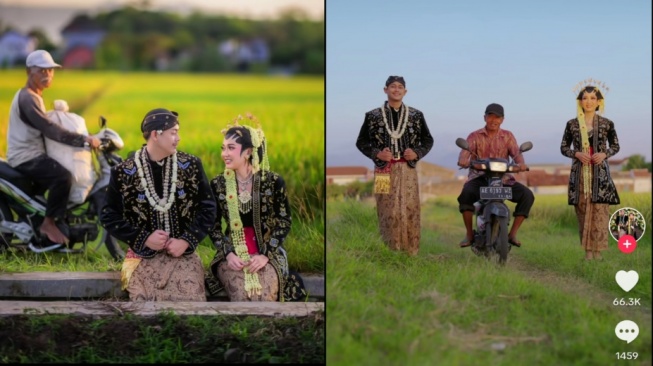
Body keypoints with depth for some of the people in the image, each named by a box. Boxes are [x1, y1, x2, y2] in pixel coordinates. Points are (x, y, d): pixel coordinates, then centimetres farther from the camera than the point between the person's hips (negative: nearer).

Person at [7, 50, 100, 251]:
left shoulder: (35, 97, 18)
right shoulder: (27, 98, -17)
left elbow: (44, 128, 25)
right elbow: (49, 129, -26)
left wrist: (81, 139, 19)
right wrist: (83, 139, -27)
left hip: (33, 155, 11)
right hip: (25, 158, -11)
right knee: (63, 176, -32)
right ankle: (49, 224, -17)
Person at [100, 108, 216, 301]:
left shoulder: (191, 165, 3)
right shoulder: (124, 172, -2)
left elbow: (208, 208, 5)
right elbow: (109, 215, 2)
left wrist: (187, 240, -8)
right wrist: (144, 239, -8)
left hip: (183, 253, 1)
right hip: (143, 254, -1)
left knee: (189, 299, -23)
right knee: (145, 299, -24)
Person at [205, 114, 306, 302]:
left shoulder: (273, 181, -3)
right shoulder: (218, 184, 2)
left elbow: (284, 222, 0)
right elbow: (213, 225, 6)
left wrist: (266, 255, -12)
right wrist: (228, 253, -11)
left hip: (267, 253, -1)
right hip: (232, 253, 1)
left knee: (263, 298, -27)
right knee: (241, 298, -27)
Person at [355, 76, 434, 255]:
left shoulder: (416, 115, 9)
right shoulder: (373, 116, 5)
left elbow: (428, 140, 16)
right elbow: (361, 142, 9)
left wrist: (417, 153, -3)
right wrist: (376, 153, -8)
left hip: (408, 169, 1)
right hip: (384, 170, -1)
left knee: (410, 210, -2)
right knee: (388, 212, -4)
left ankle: (410, 252, 4)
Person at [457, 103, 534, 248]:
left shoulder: (508, 136, 12)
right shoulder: (475, 136, 8)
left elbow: (516, 152, -5)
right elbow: (465, 153, -9)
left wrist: (521, 163, -29)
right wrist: (463, 161, -35)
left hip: (503, 178, 2)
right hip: (479, 178, -2)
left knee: (527, 195, -19)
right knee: (466, 194, -34)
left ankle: (513, 233, -8)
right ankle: (469, 234, -20)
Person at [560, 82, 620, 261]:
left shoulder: (607, 124, 4)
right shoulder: (572, 124, 5)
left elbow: (615, 146, 11)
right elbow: (563, 147, 10)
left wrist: (604, 154, -9)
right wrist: (577, 154, -9)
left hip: (600, 173, -1)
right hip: (579, 173, 1)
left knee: (599, 211, -7)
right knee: (583, 211, 1)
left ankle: (597, 251, -1)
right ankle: (587, 251, 7)